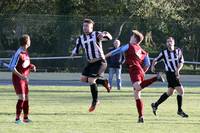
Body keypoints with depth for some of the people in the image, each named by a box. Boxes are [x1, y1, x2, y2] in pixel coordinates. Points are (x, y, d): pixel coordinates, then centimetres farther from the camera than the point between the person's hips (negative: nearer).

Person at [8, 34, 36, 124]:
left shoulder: (26, 52, 8)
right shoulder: (19, 53, -19)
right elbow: (11, 67, -21)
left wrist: (32, 67, 1)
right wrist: (20, 76, -28)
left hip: (24, 79, 8)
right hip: (18, 79, -8)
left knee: (26, 98, 12)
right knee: (21, 98, -14)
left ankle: (25, 118, 22)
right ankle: (17, 118, -10)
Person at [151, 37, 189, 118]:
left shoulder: (178, 51, 7)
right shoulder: (164, 53, -1)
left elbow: (181, 62, 4)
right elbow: (155, 60, 6)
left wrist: (178, 70, -14)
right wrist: (153, 66, -14)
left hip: (176, 74, 6)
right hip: (170, 74, -6)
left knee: (170, 92, 13)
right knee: (181, 91, -14)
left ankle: (155, 105, 25)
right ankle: (179, 110, -4)